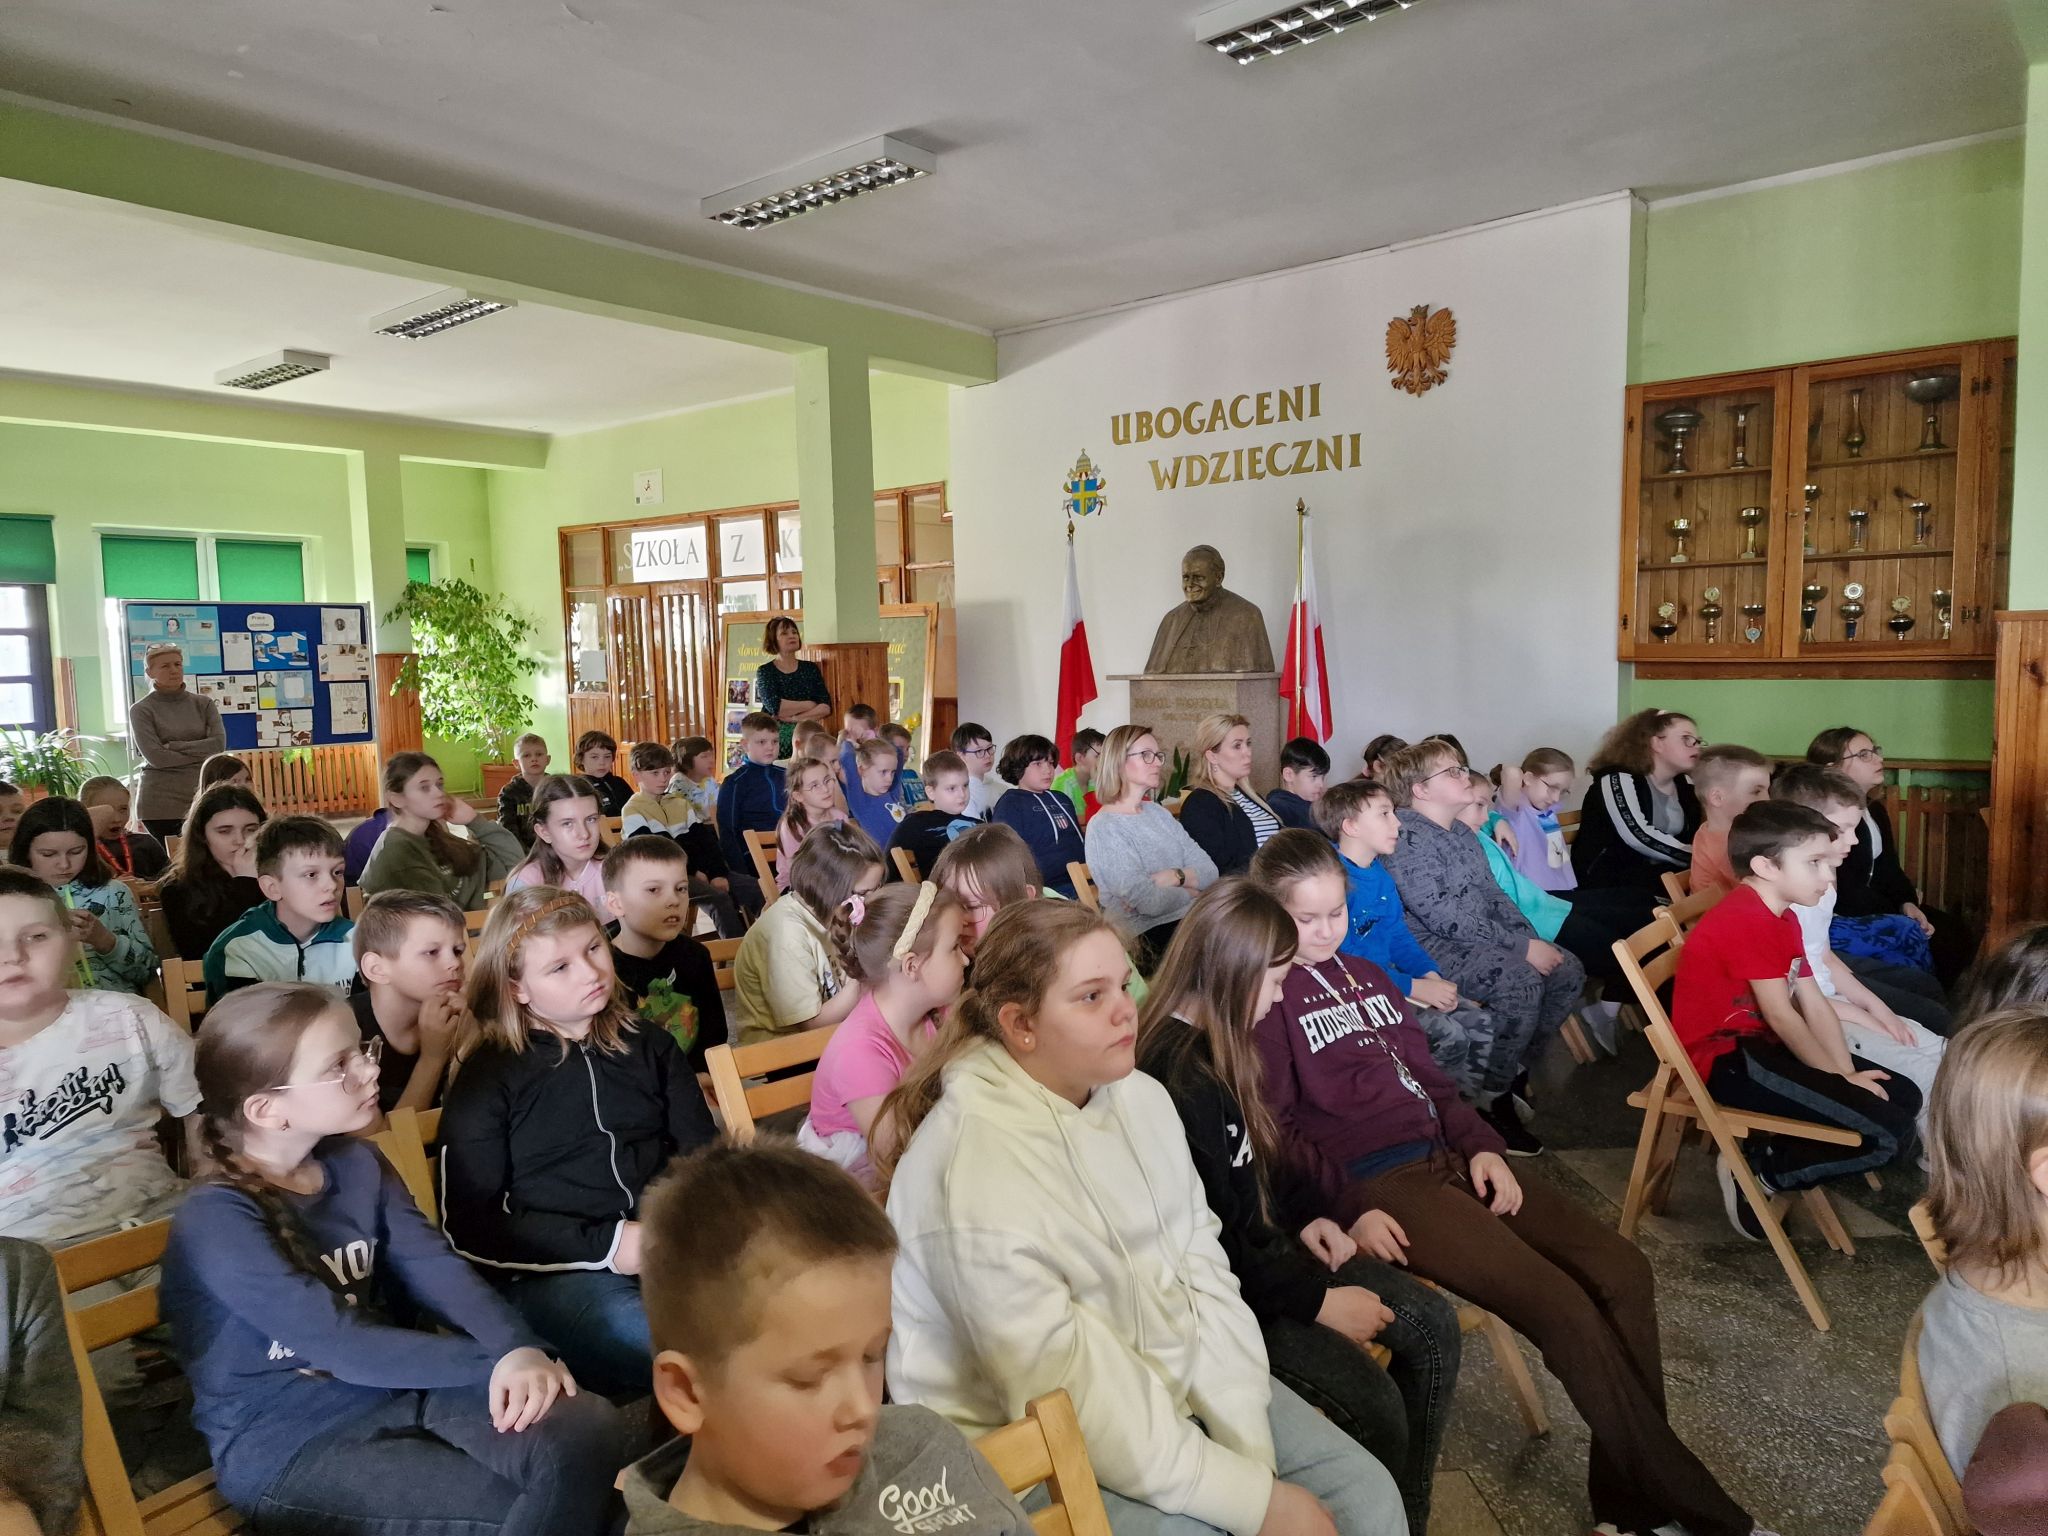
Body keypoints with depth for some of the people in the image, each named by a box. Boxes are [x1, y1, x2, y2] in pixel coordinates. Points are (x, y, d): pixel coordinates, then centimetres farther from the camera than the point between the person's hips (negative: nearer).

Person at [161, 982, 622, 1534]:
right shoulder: (217, 1223, -17)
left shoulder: (357, 1165, 4)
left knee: (585, 1429, -19)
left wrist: (518, 1347, -26)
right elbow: (338, 1343, -22)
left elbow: (436, 1268, -7)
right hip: (287, 1444, -5)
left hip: (394, 1387, 5)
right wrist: (495, 1364, -24)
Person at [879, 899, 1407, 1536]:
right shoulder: (974, 1166, -26)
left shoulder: (1140, 1098, -2)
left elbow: (1203, 1266, -2)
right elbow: (1065, 1388, -25)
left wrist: (1253, 1453, -11)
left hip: (1184, 1384, 7)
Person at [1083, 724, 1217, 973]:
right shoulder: (1104, 828, -9)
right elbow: (1148, 901, -19)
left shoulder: (1158, 812, 15)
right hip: (1151, 936, -7)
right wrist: (1190, 889, -2)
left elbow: (1209, 870, 8)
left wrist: (1174, 877, -11)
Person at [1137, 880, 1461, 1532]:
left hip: (1266, 1242, 10)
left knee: (1433, 1324, 3)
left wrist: (1307, 1216, 2)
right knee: (1375, 1405, -20)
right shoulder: (1175, 1080, -28)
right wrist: (1317, 1301, -18)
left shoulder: (1215, 1045, 2)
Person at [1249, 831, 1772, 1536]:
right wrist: (1348, 1209, -18)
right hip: (1376, 1184, -8)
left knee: (1621, 1270, -8)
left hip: (1449, 1157, 8)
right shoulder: (1269, 997, -4)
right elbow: (1279, 1129, -9)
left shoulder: (1366, 975, 20)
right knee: (1563, 1307, -21)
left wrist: (1482, 1145, 7)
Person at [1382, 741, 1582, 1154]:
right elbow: (1440, 915, -22)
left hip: (1481, 939, 10)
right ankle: (1492, 1100, -14)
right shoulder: (1407, 836, -16)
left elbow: (1492, 894, 17)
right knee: (1520, 982, -30)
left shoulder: (1461, 834, 15)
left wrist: (1534, 940, 1)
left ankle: (1515, 1068, 13)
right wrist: (1520, 947, -21)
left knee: (1568, 970, -1)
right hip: (1431, 946, -10)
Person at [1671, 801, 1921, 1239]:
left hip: (1763, 1046, 11)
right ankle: (1757, 1171, -3)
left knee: (1905, 1096, 10)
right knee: (1889, 1131, -15)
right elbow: (1781, 1016, -18)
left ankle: (1763, 1159, 3)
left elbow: (1815, 1005, 8)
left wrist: (1847, 1073, -3)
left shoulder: (1783, 917, 14)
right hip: (1727, 1060, -11)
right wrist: (1839, 1078, -9)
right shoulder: (1746, 919, -19)